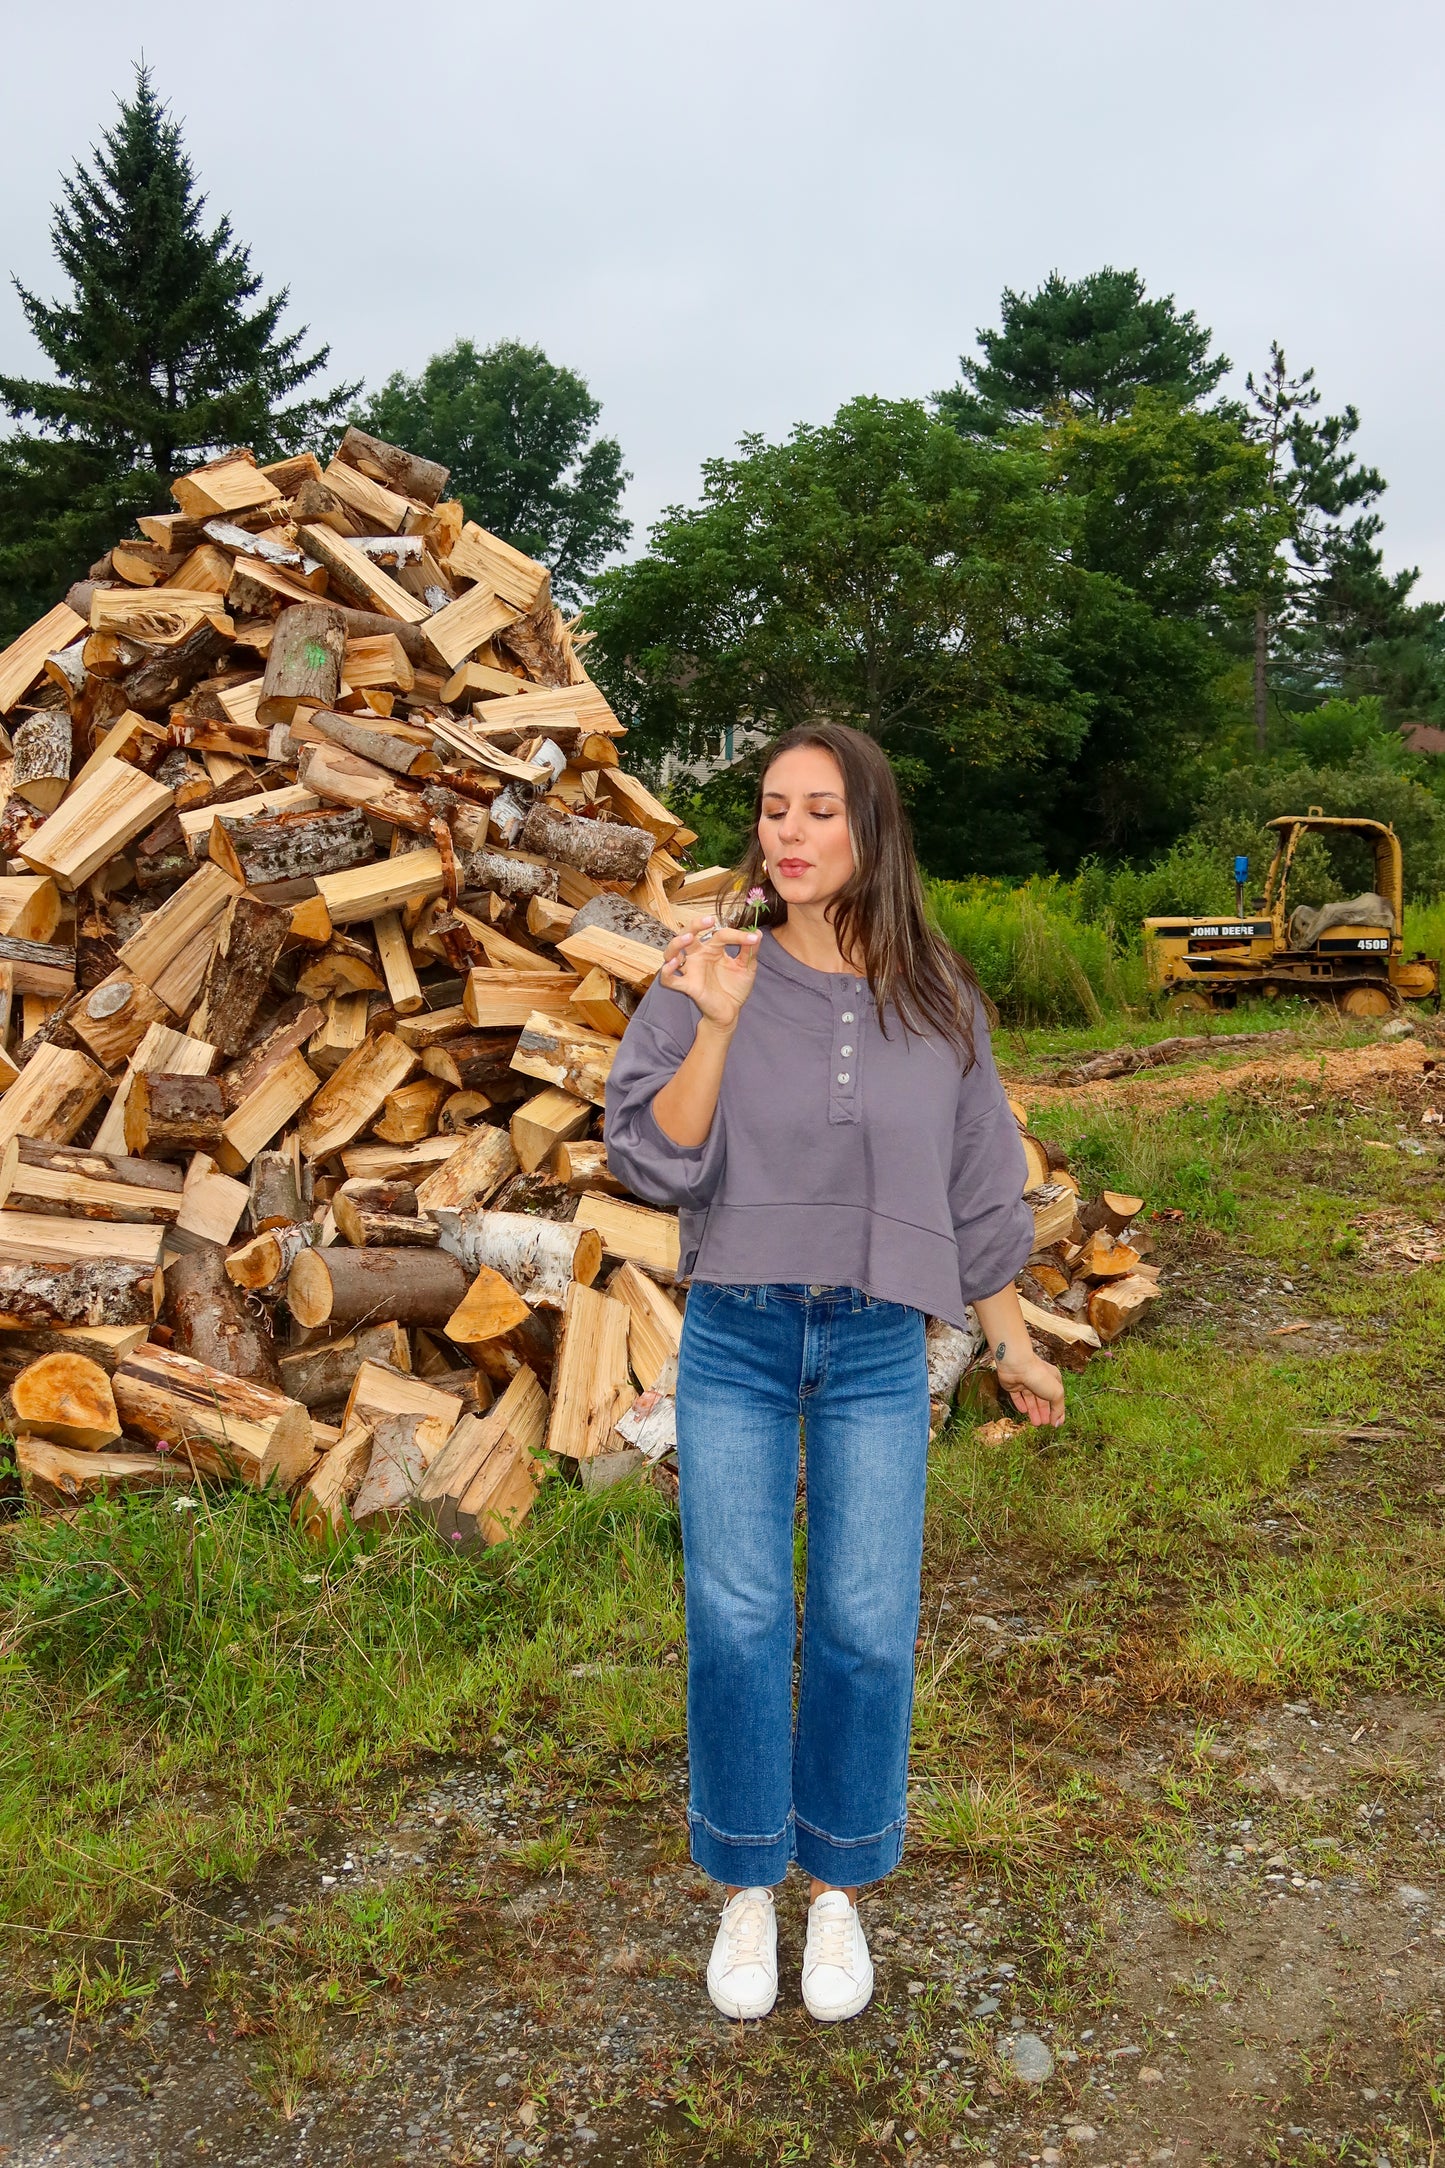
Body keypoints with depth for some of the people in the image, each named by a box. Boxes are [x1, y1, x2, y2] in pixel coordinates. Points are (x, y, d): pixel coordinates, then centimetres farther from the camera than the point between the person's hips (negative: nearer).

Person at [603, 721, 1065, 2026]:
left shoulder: (936, 1002, 2)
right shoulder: (710, 982, -4)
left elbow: (978, 1193, 10)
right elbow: (654, 1162, -11)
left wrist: (1014, 1344, 14)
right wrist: (716, 1025, -23)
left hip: (879, 1348, 1)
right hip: (736, 1341, -1)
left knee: (867, 1628, 5)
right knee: (737, 1621, 5)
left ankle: (839, 1889, 28)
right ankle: (747, 1890, 26)